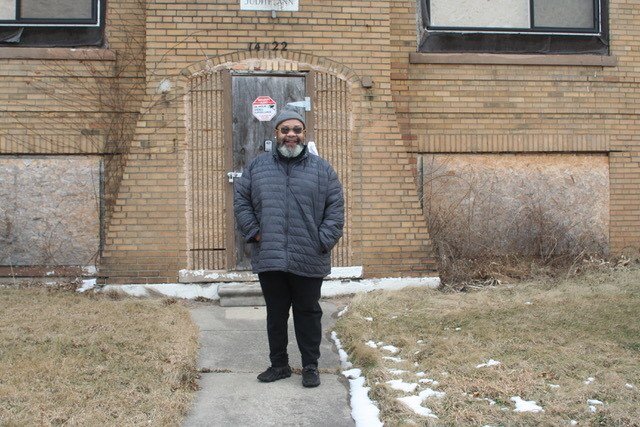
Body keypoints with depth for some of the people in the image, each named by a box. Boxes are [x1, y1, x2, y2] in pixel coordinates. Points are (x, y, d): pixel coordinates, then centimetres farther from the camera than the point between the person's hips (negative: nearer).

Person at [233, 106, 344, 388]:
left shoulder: (322, 169, 5)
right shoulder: (257, 166, 9)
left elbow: (335, 208, 3)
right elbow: (241, 200, 12)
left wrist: (324, 241, -6)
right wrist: (254, 232, 1)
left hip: (309, 260, -2)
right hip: (269, 259, 2)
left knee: (308, 314, 8)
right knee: (276, 314, 12)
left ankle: (311, 367, 20)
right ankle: (279, 365, 27)